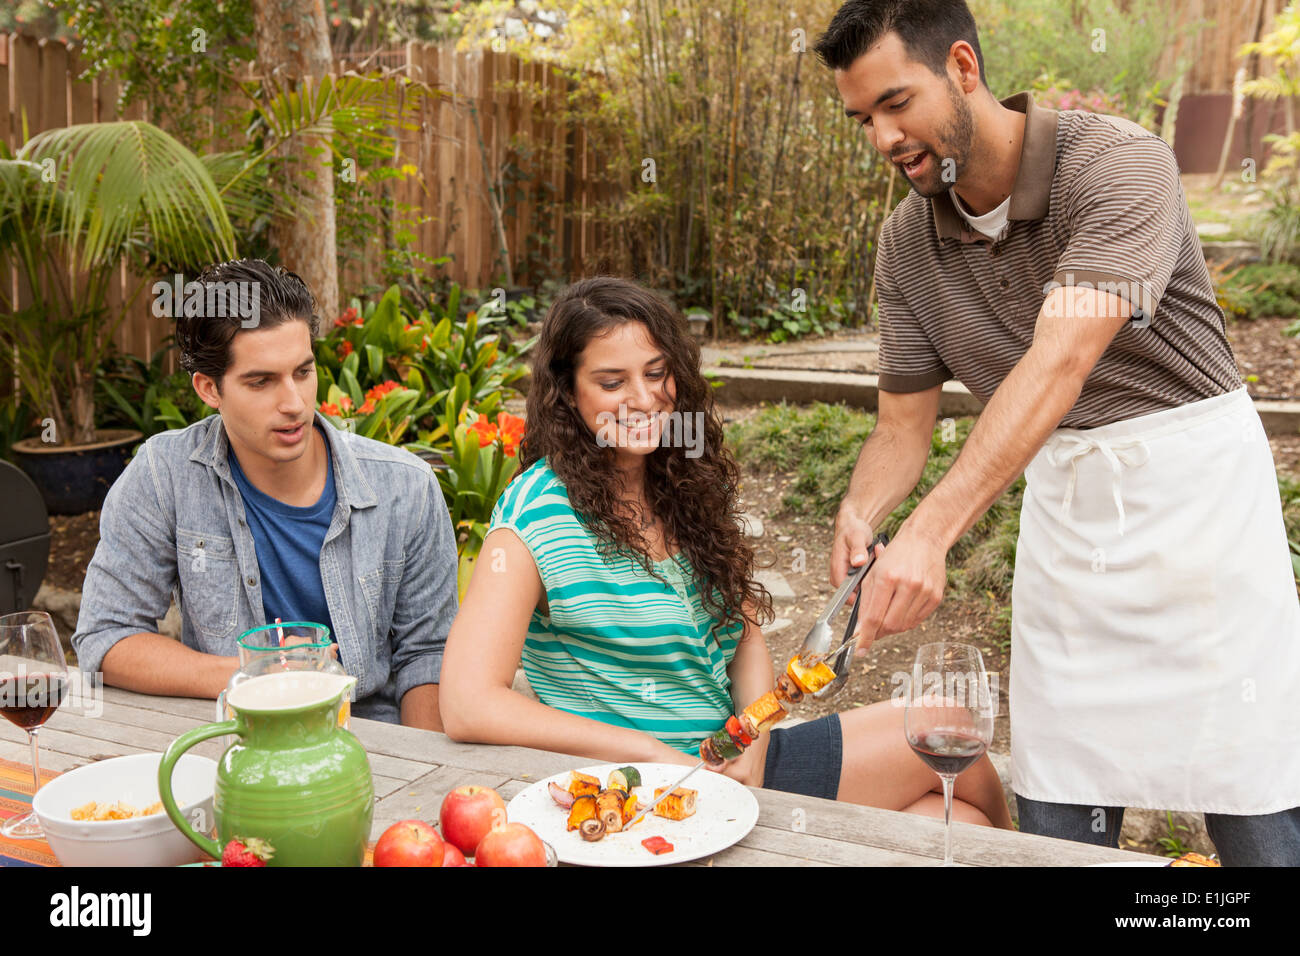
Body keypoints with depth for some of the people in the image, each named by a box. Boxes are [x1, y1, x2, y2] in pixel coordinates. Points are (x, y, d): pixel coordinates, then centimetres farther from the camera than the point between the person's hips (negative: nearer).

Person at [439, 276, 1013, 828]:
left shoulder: (691, 484, 4)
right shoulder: (539, 511, -16)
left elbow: (746, 639, 10)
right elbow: (467, 705, -22)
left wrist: (752, 747, -10)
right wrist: (659, 755, -21)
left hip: (734, 757, 6)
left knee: (955, 817, -12)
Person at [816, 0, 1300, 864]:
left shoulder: (1118, 162, -18)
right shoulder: (908, 243, 1)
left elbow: (1059, 363, -31)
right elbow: (905, 422, 4)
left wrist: (931, 532, -41)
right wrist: (861, 516, -19)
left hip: (1194, 476, -4)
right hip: (1062, 494, 5)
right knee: (1056, 814, 6)